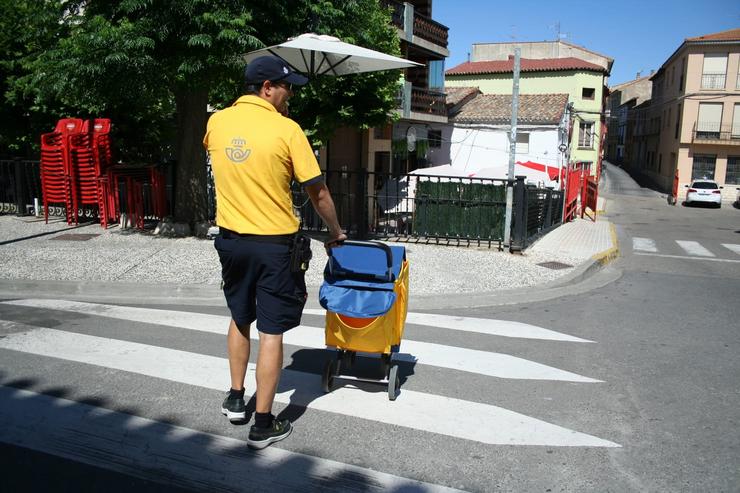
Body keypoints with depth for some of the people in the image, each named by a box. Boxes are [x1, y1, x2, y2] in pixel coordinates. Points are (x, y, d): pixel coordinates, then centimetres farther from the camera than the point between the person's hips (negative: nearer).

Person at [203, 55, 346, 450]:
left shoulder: (216, 122, 1)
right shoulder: (287, 130, -13)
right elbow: (317, 192, -9)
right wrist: (335, 233, 6)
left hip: (230, 239, 5)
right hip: (274, 244, -5)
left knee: (240, 318, 23)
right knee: (271, 331, 3)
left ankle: (236, 399, 35)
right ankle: (263, 424, 11)